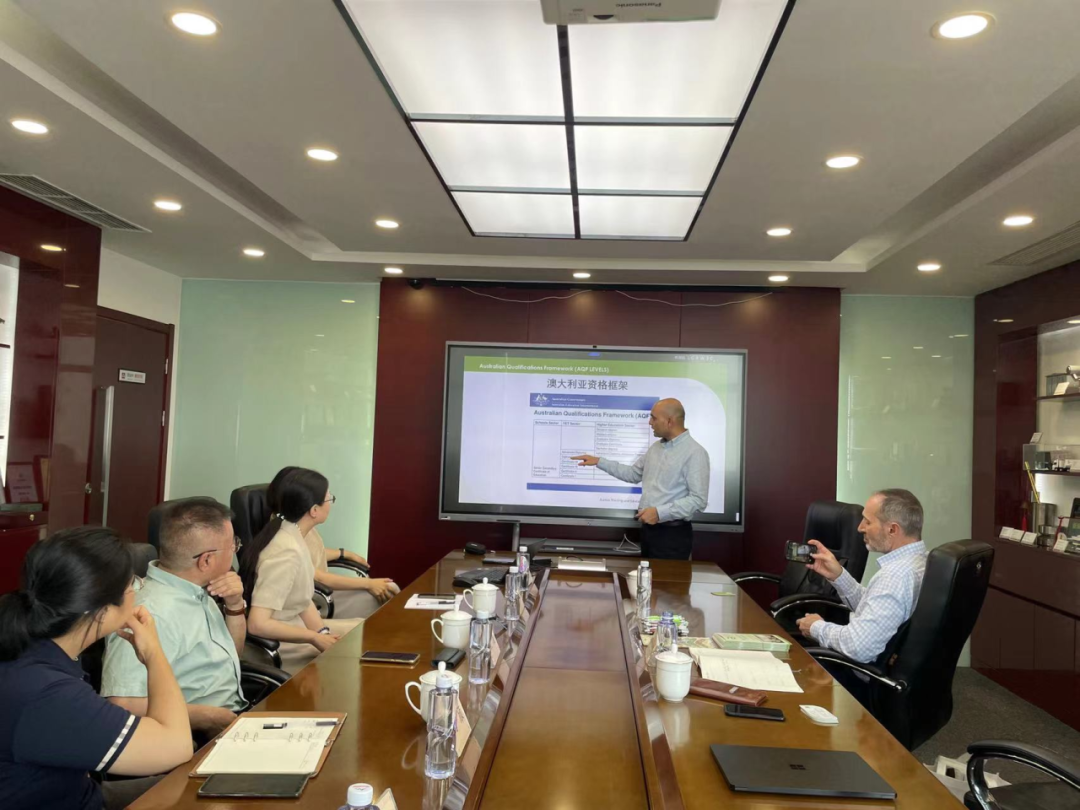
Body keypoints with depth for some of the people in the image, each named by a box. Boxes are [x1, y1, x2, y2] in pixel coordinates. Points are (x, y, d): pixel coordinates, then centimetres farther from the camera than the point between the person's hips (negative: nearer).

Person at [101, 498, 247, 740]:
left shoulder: (195, 591, 5)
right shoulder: (153, 614, -23)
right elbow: (124, 705, -30)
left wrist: (235, 605, -1)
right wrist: (211, 718, -22)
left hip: (234, 716, 9)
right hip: (201, 739, -9)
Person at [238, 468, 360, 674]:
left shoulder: (291, 536, -1)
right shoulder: (287, 552, -28)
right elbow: (258, 624, -32)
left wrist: (322, 632, -9)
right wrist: (315, 638, -23)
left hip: (290, 630, 9)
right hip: (277, 649, -9)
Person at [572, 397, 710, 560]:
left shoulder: (695, 453, -15)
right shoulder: (655, 447, 11)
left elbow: (698, 500, -20)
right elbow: (633, 474, 22)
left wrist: (660, 512, -25)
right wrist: (599, 462, 15)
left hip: (672, 534, -8)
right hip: (648, 529, 8)